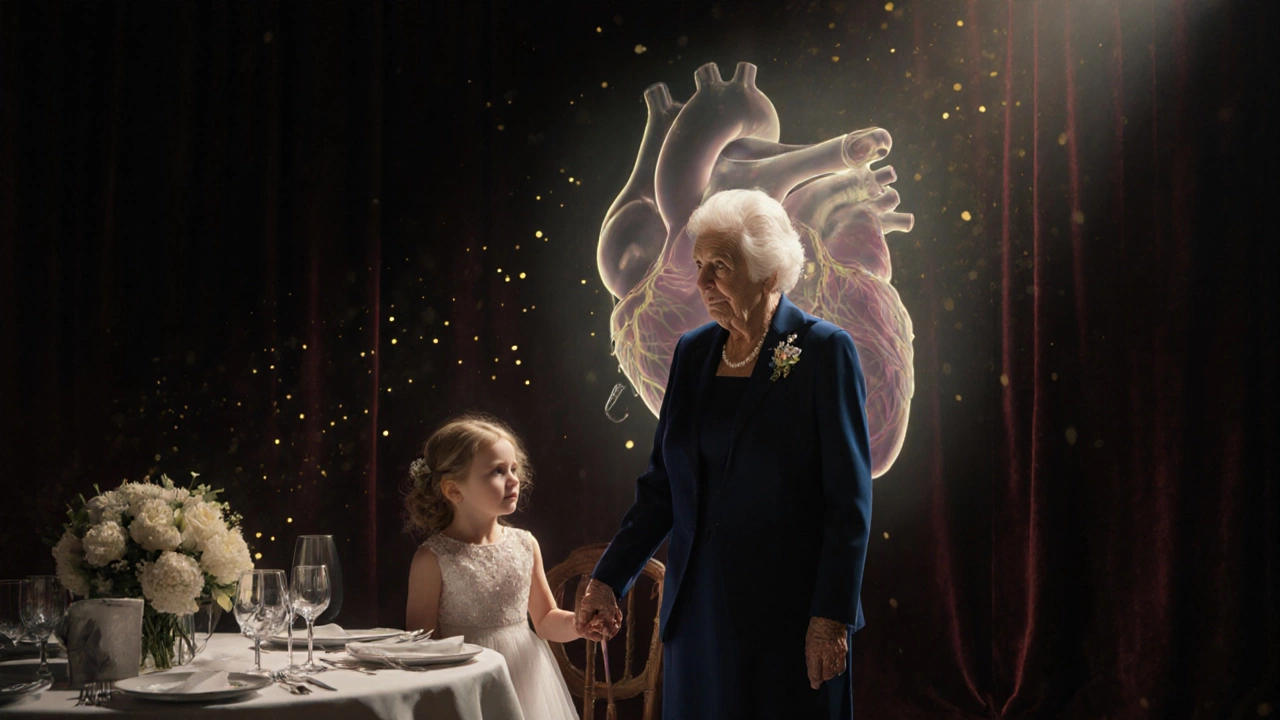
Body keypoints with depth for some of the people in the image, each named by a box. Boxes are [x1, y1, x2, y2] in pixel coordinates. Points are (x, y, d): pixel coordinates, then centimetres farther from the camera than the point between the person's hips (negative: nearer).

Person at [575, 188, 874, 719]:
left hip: (787, 611, -5)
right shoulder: (692, 351, 8)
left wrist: (832, 617, -14)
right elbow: (661, 485, 12)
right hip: (698, 610, 5)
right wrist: (607, 580, 7)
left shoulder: (824, 350, -8)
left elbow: (850, 501, -11)